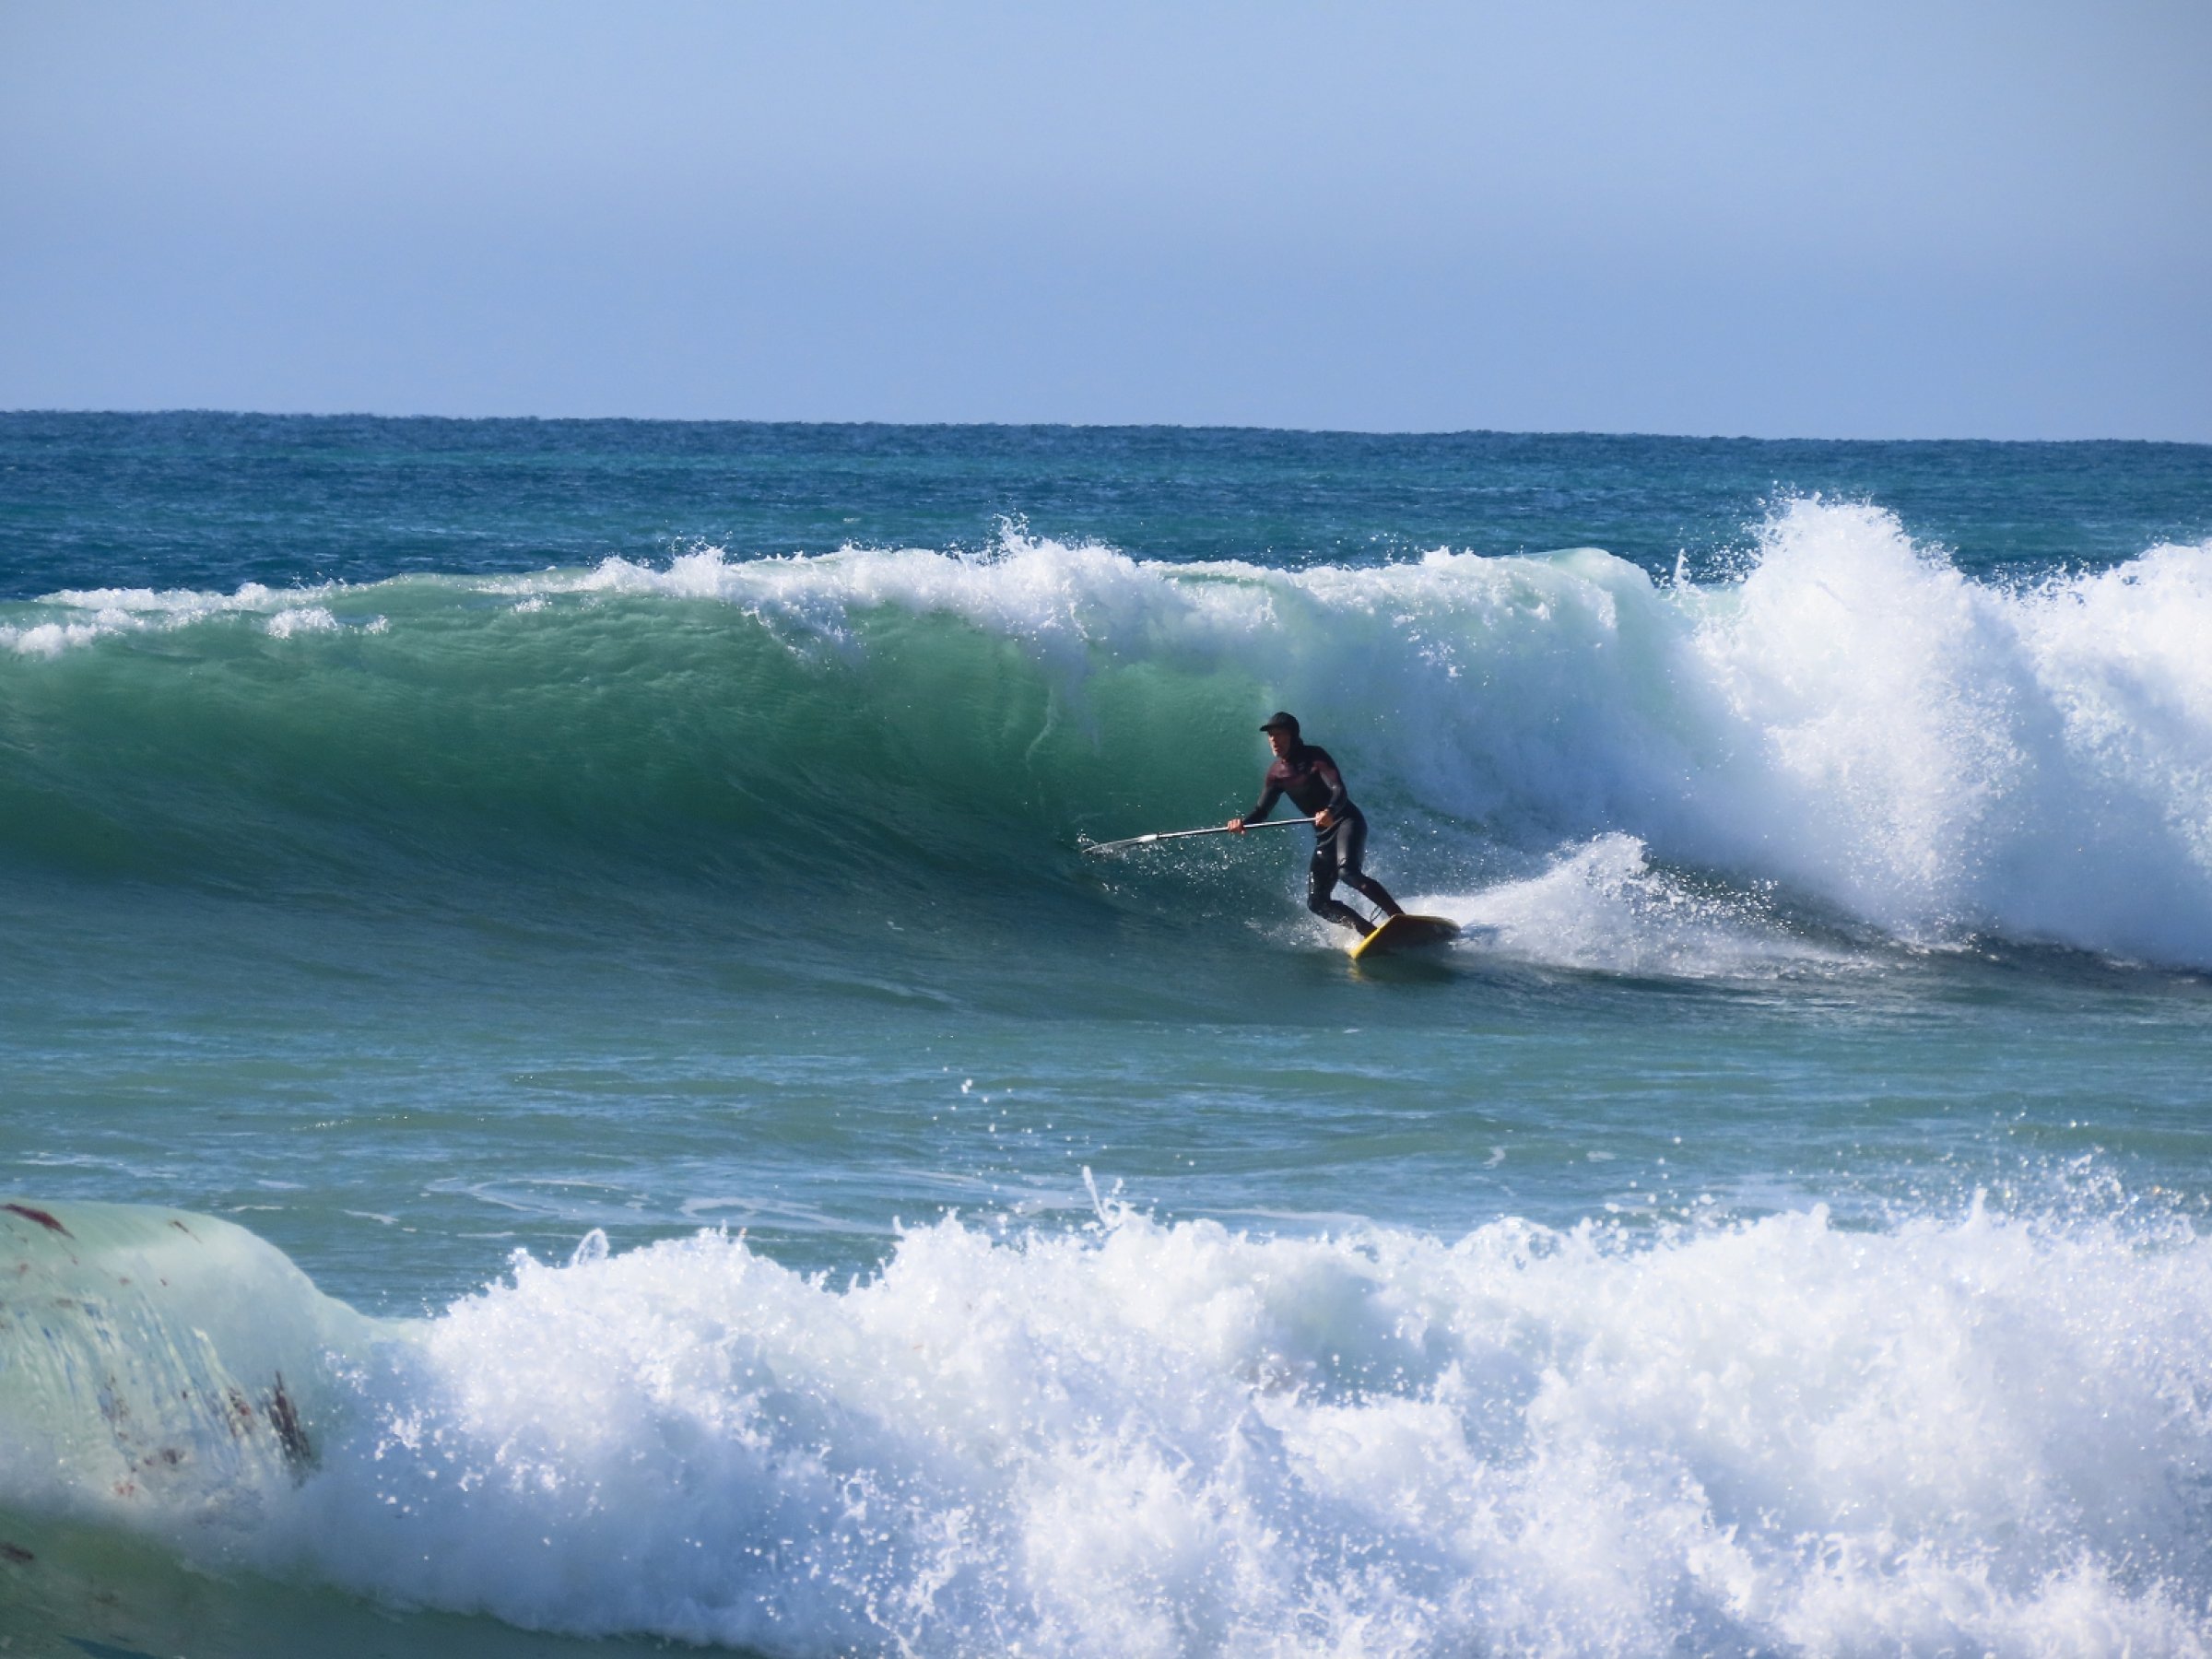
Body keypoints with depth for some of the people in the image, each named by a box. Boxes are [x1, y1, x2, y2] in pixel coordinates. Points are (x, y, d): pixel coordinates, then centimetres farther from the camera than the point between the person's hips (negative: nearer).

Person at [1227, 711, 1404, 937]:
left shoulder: (1314, 756, -11)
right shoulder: (1277, 773, 8)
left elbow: (1339, 791, -23)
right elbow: (1262, 810, 5)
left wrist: (1330, 811, -45)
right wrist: (1243, 822, -18)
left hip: (1347, 821, -7)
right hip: (1324, 836, 7)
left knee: (1348, 871, -34)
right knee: (1317, 902, -5)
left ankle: (1400, 918, -34)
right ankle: (1370, 933, 0)